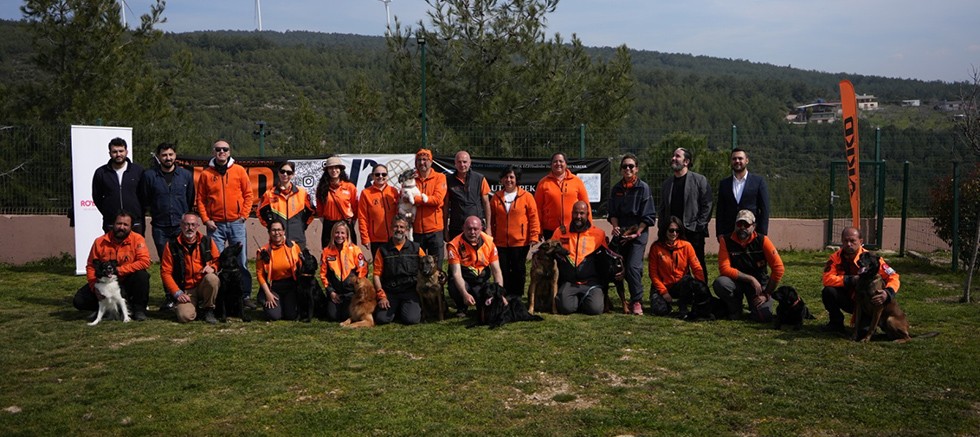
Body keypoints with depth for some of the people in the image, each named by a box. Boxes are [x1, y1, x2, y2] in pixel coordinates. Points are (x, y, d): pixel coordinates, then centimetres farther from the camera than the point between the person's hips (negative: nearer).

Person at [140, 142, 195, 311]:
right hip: (160, 227, 0)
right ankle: (169, 297, 14)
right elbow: (144, 201, 10)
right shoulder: (149, 175, 1)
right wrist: (152, 215, 10)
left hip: (181, 226, 0)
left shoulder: (186, 175, 5)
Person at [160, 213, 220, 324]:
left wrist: (212, 268, -14)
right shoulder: (172, 246, -2)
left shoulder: (207, 241, 2)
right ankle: (194, 305, 13)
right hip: (186, 290, -1)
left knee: (211, 278, -34)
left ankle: (209, 310, -9)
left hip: (205, 285, 1)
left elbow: (218, 260, 11)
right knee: (185, 316, -27)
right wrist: (177, 293, -10)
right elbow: (165, 272, -2)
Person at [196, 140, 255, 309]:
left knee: (242, 261, 1)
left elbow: (248, 194, 6)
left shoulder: (239, 171, 4)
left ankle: (245, 295, 7)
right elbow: (200, 199, 6)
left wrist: (244, 215, -2)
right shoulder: (206, 174, 5)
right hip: (215, 225, 0)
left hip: (236, 223, 0)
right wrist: (206, 219, -3)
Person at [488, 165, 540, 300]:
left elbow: (533, 218, -4)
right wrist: (491, 237, 8)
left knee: (519, 271, 7)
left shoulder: (526, 196, -2)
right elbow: (491, 219, 11)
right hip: (500, 243, 2)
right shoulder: (496, 197, 7)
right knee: (503, 272, 6)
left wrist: (534, 237, -10)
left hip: (520, 242, -2)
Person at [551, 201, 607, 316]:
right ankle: (578, 300, 8)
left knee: (596, 308, -26)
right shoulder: (560, 232, 8)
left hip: (590, 282, -1)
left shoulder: (598, 234, 4)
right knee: (566, 307, -27)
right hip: (568, 282, 1)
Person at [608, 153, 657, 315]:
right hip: (621, 233, 5)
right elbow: (613, 212, 11)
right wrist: (615, 227, -7)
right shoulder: (617, 188, 8)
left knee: (633, 267, -16)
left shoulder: (643, 188, -4)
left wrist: (637, 233, -12)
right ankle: (634, 298, 20)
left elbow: (648, 216, -5)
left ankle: (637, 302, -5)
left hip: (639, 233, -4)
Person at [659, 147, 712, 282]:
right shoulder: (667, 182, 15)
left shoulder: (700, 180, 0)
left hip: (694, 233, -4)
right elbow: (662, 209, 16)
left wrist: (698, 226, -10)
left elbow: (707, 206, -4)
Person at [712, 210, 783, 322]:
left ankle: (754, 305, 18)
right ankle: (735, 310, -1)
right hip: (736, 281, 1)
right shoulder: (726, 241, -11)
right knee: (719, 283, -33)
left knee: (763, 316, -23)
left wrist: (766, 294, -13)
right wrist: (751, 279, -22)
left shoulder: (762, 241, -11)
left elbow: (778, 268, -12)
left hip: (759, 283, 0)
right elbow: (724, 268, -18)